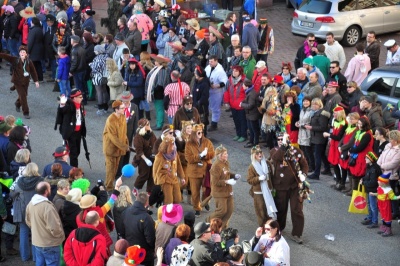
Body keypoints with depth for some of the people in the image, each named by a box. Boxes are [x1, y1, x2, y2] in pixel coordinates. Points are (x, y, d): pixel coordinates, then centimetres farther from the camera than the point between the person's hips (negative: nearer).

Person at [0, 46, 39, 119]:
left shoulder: (29, 62, -9)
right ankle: (26, 113, 0)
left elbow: (33, 71, -4)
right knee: (23, 96, -10)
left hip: (25, 82, 3)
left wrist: (36, 81, -4)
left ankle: (18, 104, 52)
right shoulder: (15, 60, -13)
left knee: (23, 95, 18)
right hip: (17, 81, -3)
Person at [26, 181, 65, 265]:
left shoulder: (31, 203, -1)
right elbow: (54, 228, -26)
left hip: (36, 242, 8)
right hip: (49, 244, -8)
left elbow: (28, 221, 13)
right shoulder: (47, 206, -27)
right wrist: (61, 235, -7)